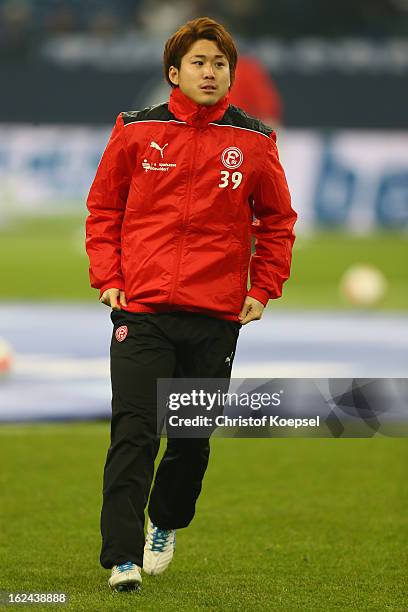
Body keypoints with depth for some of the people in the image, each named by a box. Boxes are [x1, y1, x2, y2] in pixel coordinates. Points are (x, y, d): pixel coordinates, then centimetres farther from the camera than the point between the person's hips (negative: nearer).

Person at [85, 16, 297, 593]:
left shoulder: (254, 142, 3)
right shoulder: (136, 131, 2)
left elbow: (277, 221, 13)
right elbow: (103, 207, 11)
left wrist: (262, 290, 6)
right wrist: (107, 276, 1)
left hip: (217, 317, 2)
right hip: (140, 310, -1)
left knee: (193, 439, 11)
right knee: (133, 433, -11)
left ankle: (166, 525, 35)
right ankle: (123, 556, -12)